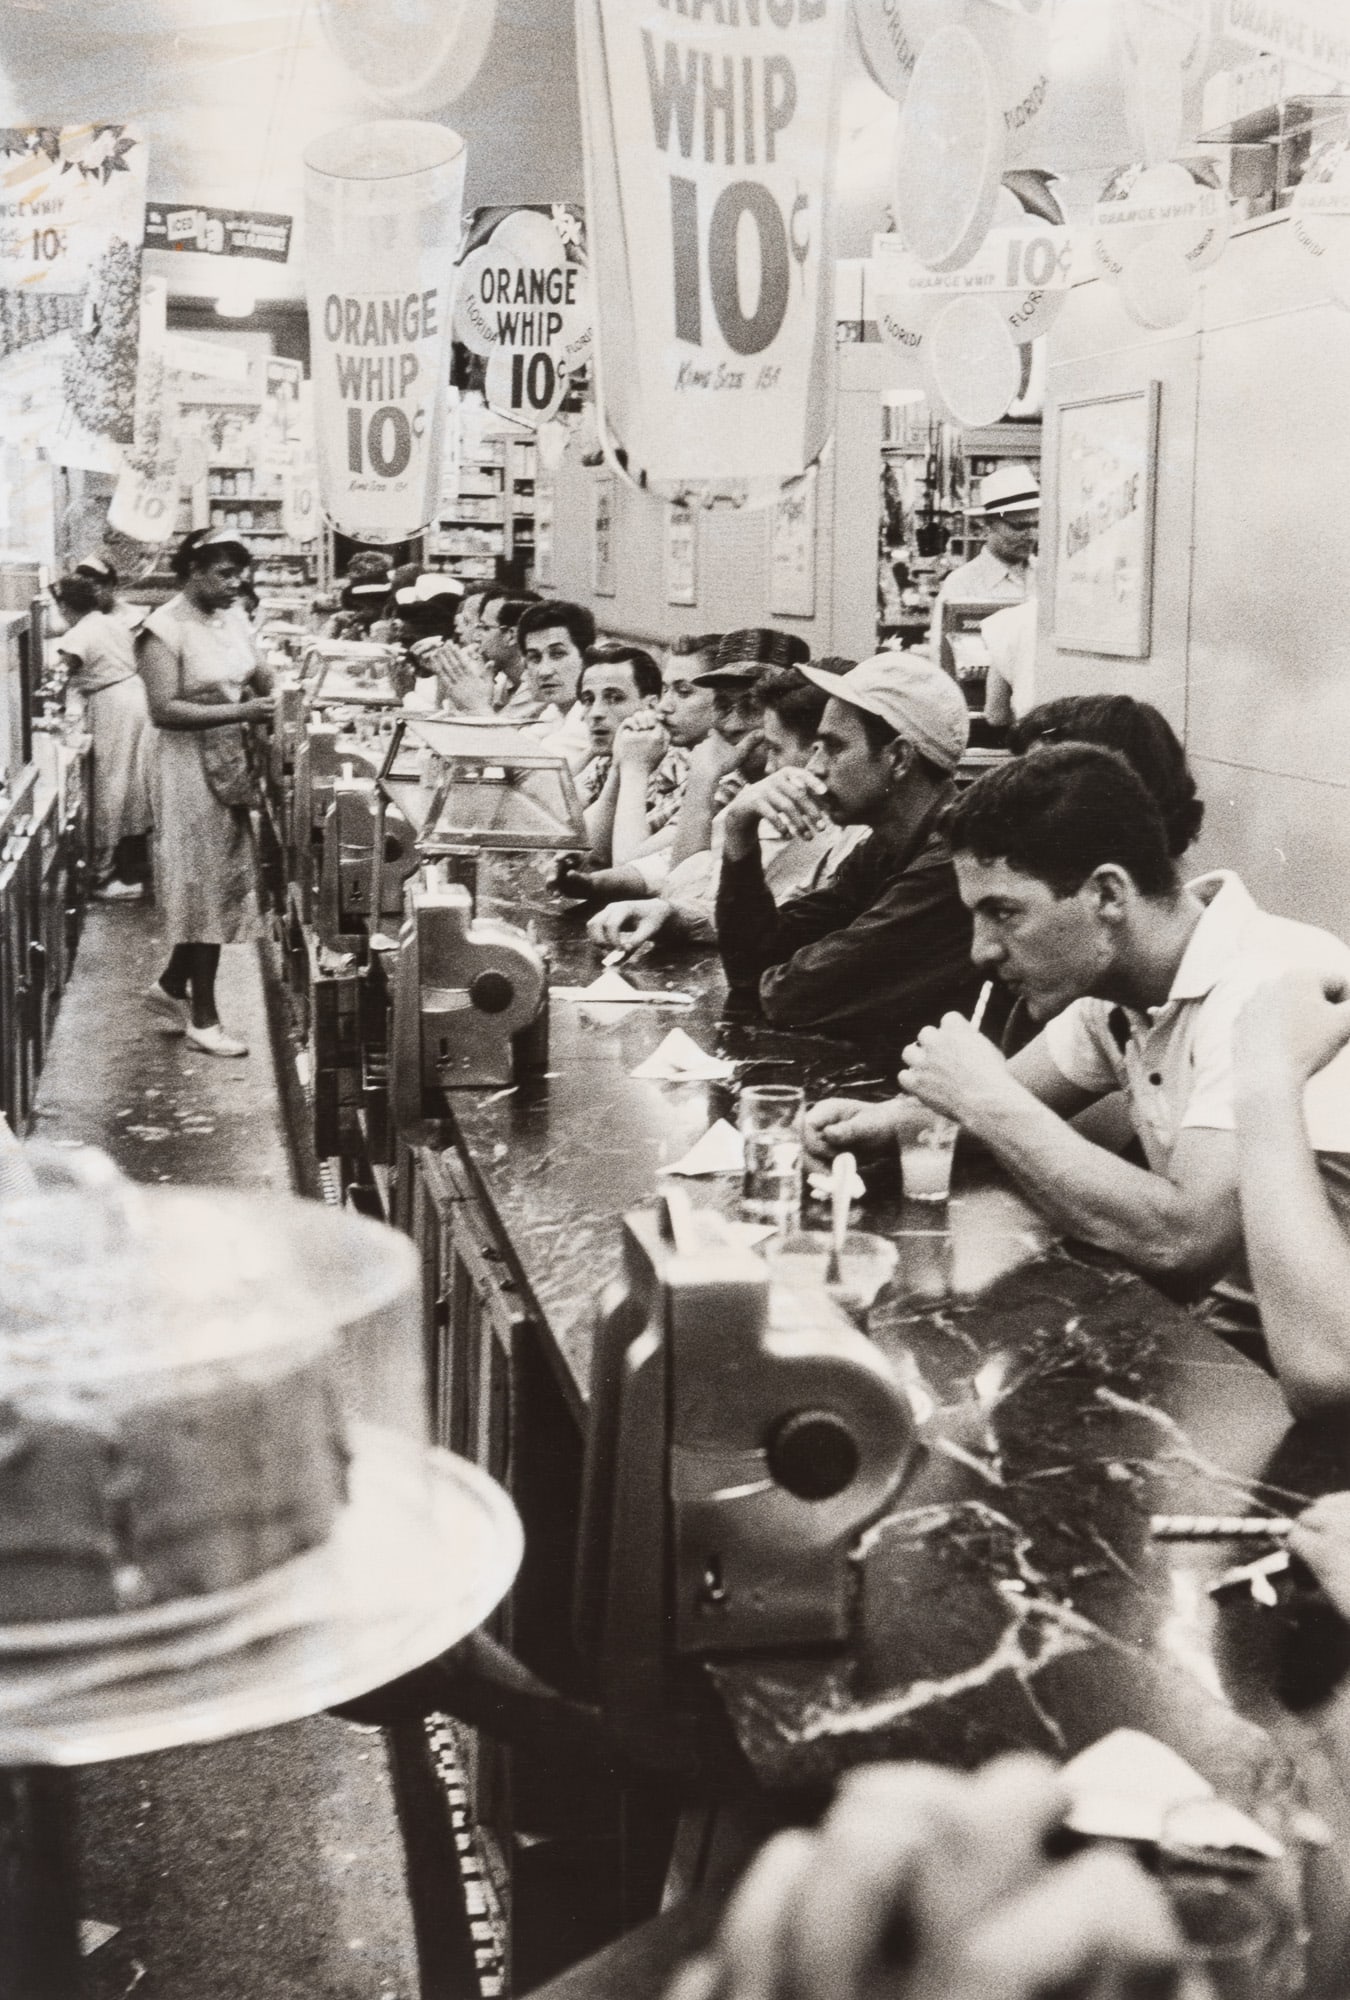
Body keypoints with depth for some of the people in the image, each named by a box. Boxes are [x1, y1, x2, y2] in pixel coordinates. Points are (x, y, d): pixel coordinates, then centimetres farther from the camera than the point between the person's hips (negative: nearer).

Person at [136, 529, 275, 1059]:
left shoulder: (233, 618, 8)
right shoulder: (164, 629, -14)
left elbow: (260, 678, 14)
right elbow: (164, 710, -22)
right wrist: (241, 712, -27)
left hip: (233, 765, 7)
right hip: (191, 768, -7)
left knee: (223, 884, 12)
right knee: (208, 886, -2)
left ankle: (171, 986, 30)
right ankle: (202, 1019, 9)